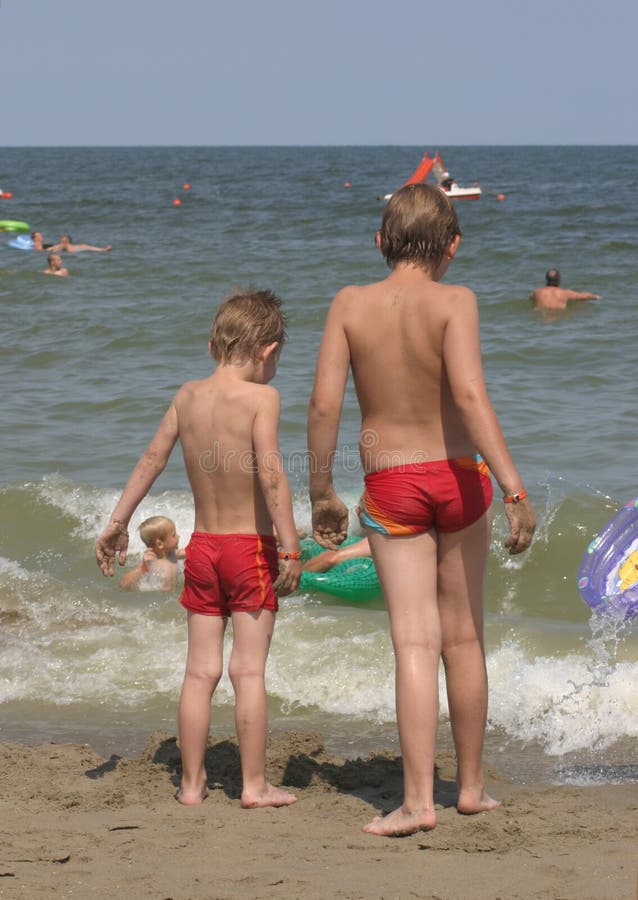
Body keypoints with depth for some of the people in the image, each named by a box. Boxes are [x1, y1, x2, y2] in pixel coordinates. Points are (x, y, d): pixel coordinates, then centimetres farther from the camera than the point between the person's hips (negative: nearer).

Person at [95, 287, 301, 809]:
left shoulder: (187, 396, 3)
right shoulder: (261, 398, -12)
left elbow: (152, 460, 9)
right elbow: (270, 475, -21)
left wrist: (117, 524, 17)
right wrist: (291, 546, -19)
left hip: (201, 548, 5)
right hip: (251, 549, -5)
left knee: (201, 671, 9)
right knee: (250, 670, 0)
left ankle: (192, 783, 13)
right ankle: (255, 784, 4)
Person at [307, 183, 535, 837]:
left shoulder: (351, 304, -5)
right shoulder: (453, 302, -12)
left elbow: (324, 404, -8)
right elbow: (469, 394, -23)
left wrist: (321, 494, 3)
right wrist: (513, 487, -24)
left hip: (389, 485, 1)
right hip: (458, 476, 0)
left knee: (414, 642, -2)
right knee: (463, 637, 13)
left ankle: (418, 800, -11)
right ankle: (471, 785, 23)